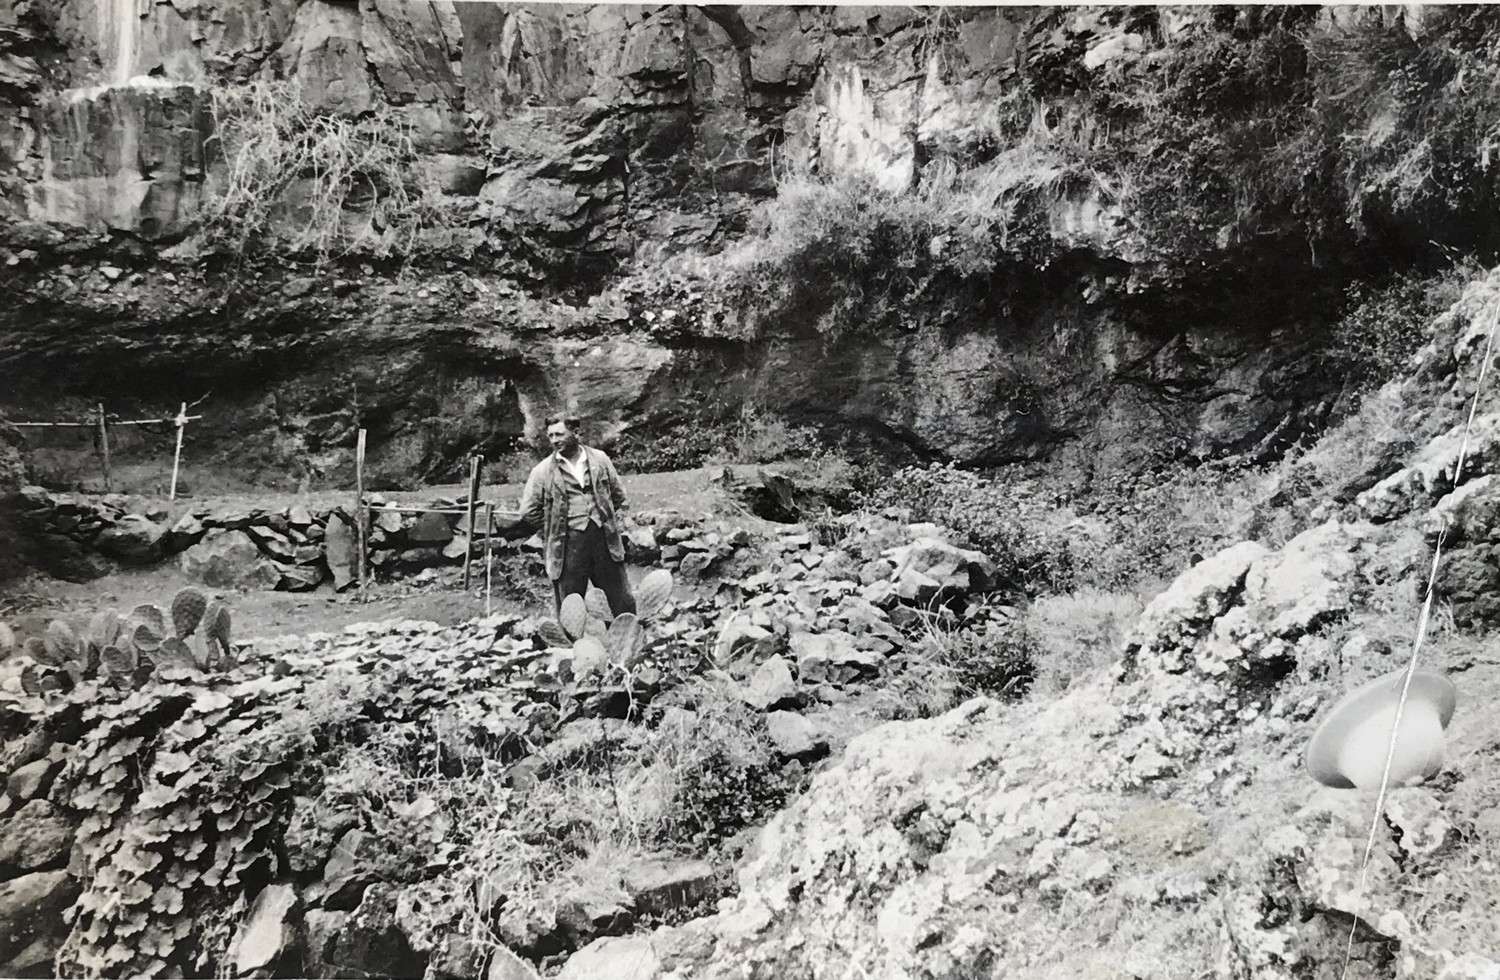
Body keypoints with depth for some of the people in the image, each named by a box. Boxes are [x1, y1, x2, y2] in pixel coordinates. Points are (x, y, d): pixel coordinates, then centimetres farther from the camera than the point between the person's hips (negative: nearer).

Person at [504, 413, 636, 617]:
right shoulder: (543, 471, -1)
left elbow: (618, 494, 16)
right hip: (568, 545, -2)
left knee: (623, 602, 8)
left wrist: (603, 515, 8)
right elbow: (529, 513, 1)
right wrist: (553, 532, 2)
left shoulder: (599, 459, 5)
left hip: (604, 538, 2)